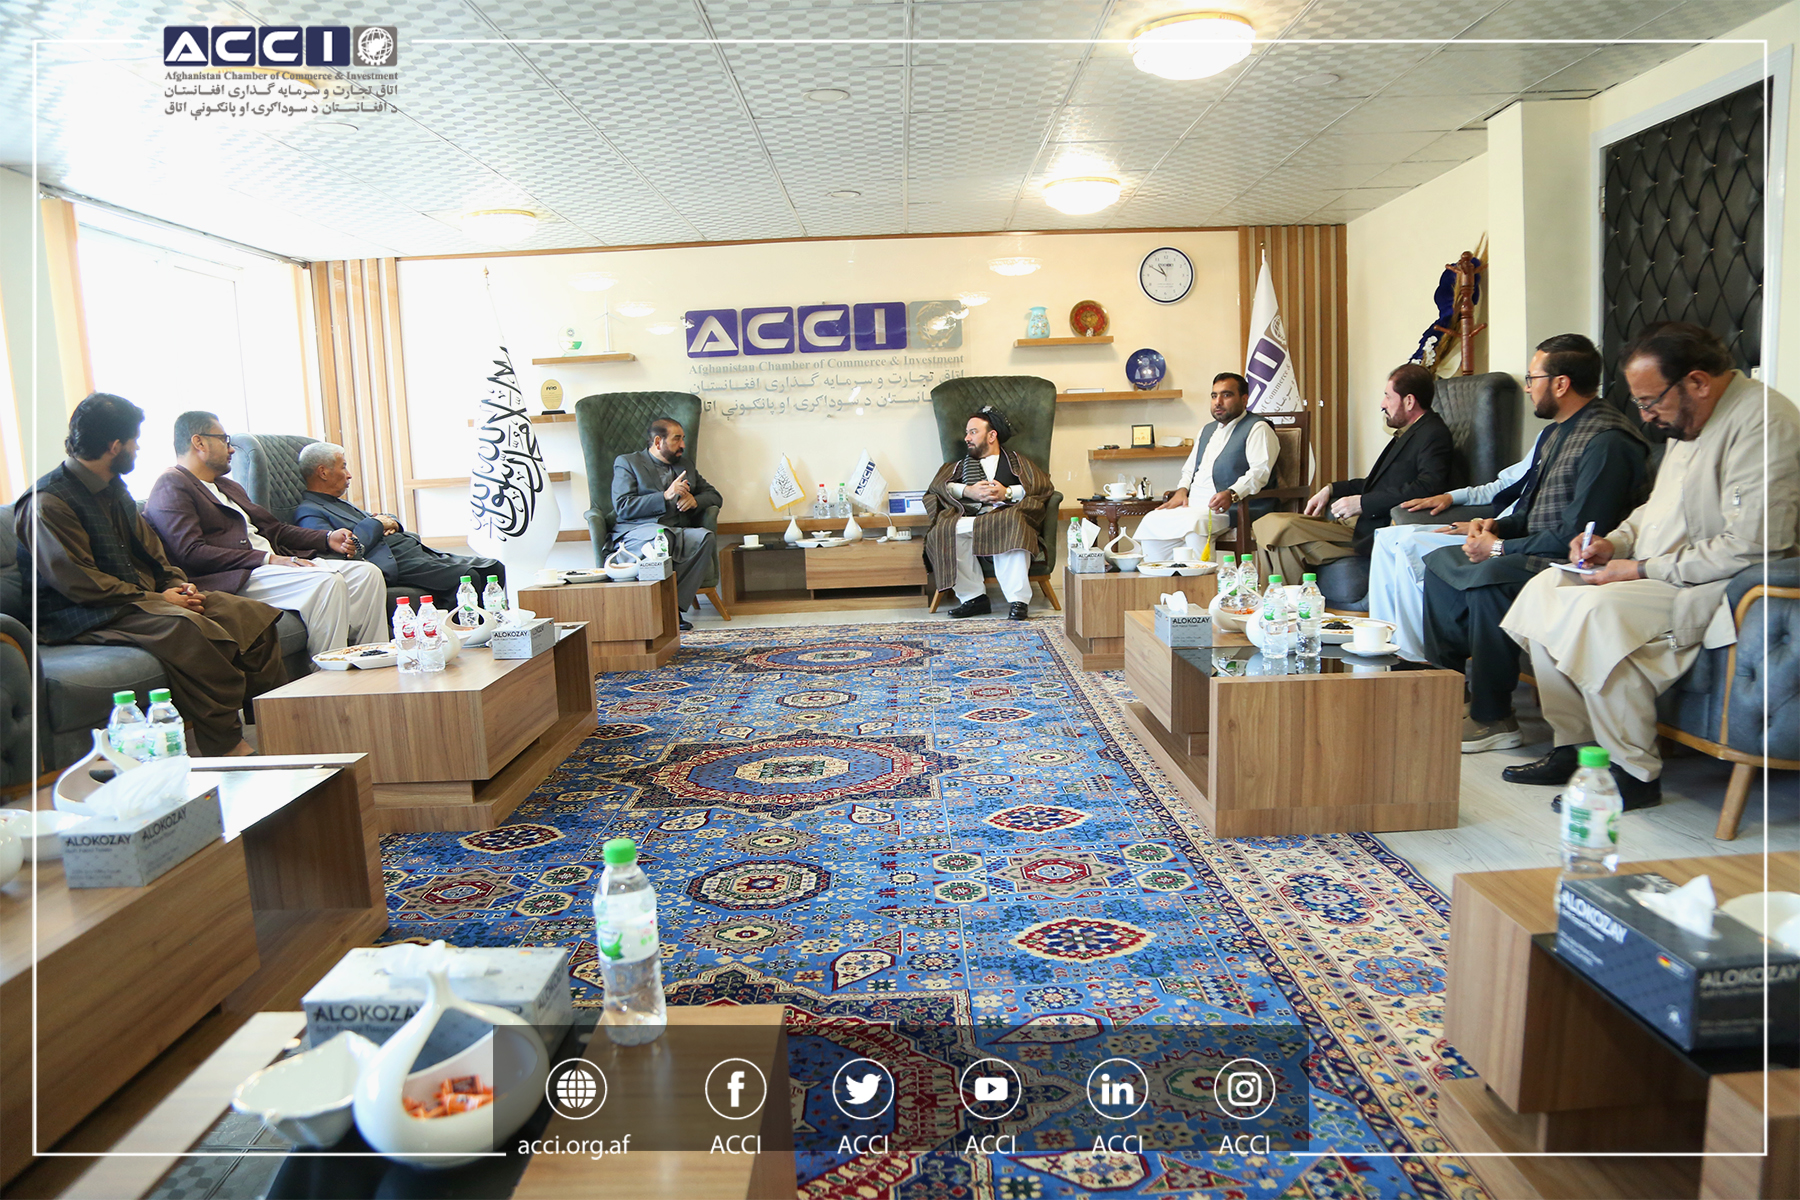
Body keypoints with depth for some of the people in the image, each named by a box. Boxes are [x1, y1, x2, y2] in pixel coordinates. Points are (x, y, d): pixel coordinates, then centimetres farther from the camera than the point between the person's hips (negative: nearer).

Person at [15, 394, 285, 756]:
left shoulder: (113, 489, 16)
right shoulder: (47, 503, -13)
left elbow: (147, 545, 22)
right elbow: (79, 584, -19)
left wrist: (176, 583, 3)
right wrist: (156, 600, -17)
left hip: (140, 594, 9)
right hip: (85, 617, -9)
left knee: (249, 615, -10)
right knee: (184, 627, -37)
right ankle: (226, 746, -33)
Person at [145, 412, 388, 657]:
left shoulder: (230, 487, 28)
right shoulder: (171, 486, -2)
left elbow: (274, 528, 30)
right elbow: (190, 553, -14)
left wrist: (327, 539, 13)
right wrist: (269, 560, -20)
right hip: (234, 578, -9)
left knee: (367, 573, -8)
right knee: (326, 582, -31)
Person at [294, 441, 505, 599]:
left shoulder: (340, 504, 29)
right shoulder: (308, 513, -3)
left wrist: (390, 521, 9)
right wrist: (376, 524, -7)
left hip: (423, 553, 10)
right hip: (396, 564, -10)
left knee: (494, 568, -1)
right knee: (468, 577, -28)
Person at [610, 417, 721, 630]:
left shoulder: (686, 467, 28)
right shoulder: (626, 463, 11)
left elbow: (714, 496, 27)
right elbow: (622, 507, -3)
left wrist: (694, 500, 3)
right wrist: (665, 496, -13)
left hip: (678, 532, 5)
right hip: (637, 531, -4)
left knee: (704, 536, -31)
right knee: (661, 536, -41)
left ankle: (677, 605, -30)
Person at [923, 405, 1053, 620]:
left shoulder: (1014, 460, 26)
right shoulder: (962, 464, 35)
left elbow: (1042, 485, 9)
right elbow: (938, 485, 15)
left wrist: (1007, 493, -5)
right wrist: (967, 491, -2)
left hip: (1005, 514, -2)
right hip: (969, 516, 2)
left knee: (1012, 526, -39)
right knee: (947, 530, -33)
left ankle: (1018, 600, -41)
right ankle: (974, 597, -29)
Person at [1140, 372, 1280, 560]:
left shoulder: (1257, 429, 1)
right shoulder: (1207, 430, 27)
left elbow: (1260, 471, -13)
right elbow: (1189, 468, 29)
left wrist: (1232, 494, -29)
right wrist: (1182, 490, 6)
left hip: (1233, 506, -8)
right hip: (1194, 503, 8)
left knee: (1194, 523, -36)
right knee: (1152, 522, -13)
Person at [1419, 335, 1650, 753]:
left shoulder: (1607, 442, -19)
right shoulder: (1555, 432, 14)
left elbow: (1576, 536, -24)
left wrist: (1500, 549, -17)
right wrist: (1497, 526, 2)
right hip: (1536, 553, 11)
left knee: (1488, 577, -33)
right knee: (1440, 562, 9)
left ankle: (1493, 719, -23)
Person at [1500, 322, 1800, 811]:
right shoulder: (1688, 422, 13)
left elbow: (1749, 548, -25)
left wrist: (1644, 570, -20)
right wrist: (1615, 542, 6)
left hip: (1722, 590, -10)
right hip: (1663, 578, 10)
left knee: (1598, 610, -31)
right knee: (1546, 588, 1)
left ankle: (1635, 774, -17)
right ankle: (1573, 746, 4)